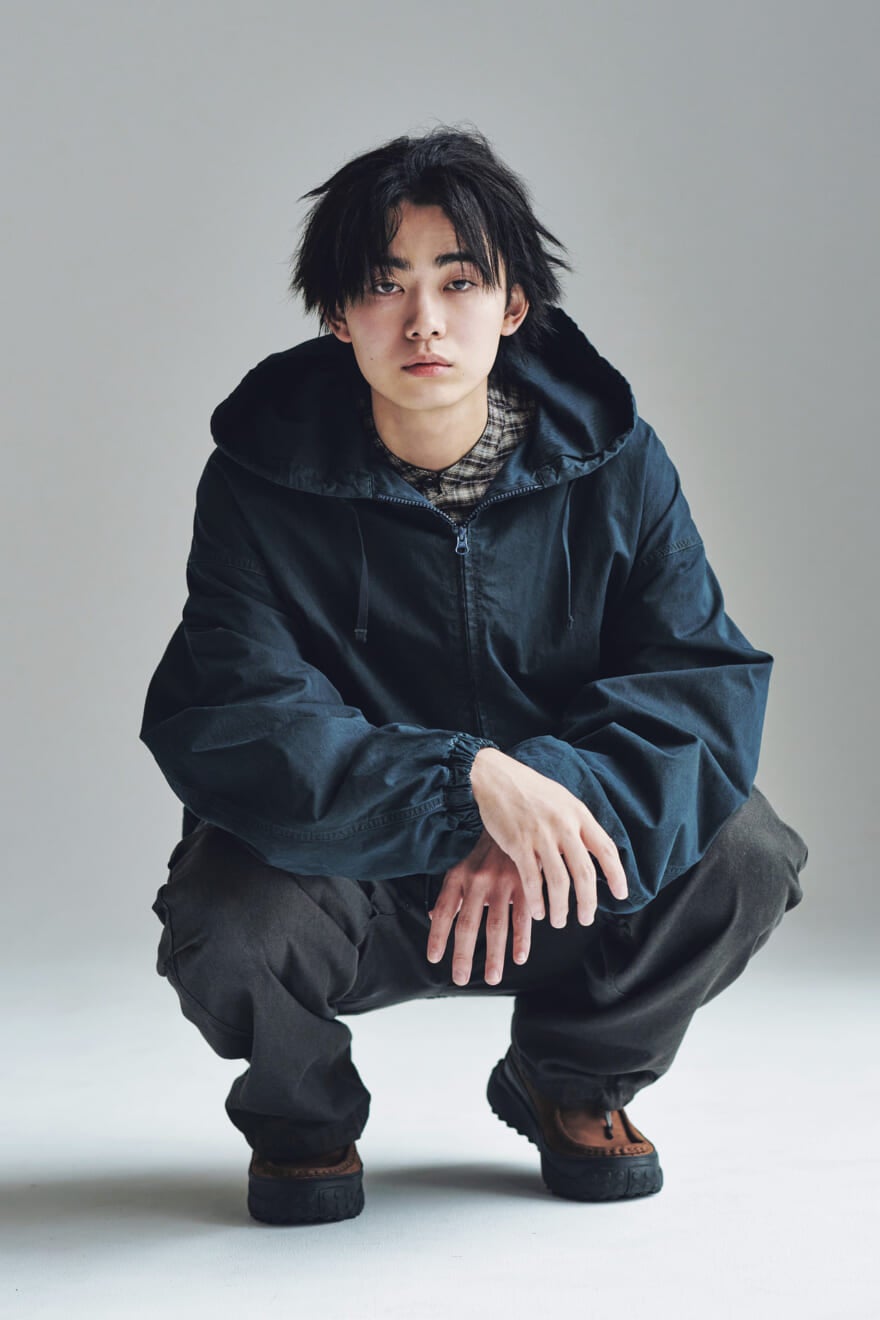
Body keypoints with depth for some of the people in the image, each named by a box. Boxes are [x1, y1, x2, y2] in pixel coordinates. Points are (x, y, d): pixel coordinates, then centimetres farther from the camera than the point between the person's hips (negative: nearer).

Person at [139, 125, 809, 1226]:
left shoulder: (612, 460, -7)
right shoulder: (263, 480, -14)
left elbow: (707, 679, -13)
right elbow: (228, 722, -25)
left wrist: (551, 806, -31)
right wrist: (475, 780, -38)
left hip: (551, 884, 2)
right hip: (341, 877, -2)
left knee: (747, 856, -22)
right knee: (223, 928, -33)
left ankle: (573, 1076, 10)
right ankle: (304, 1110, 6)